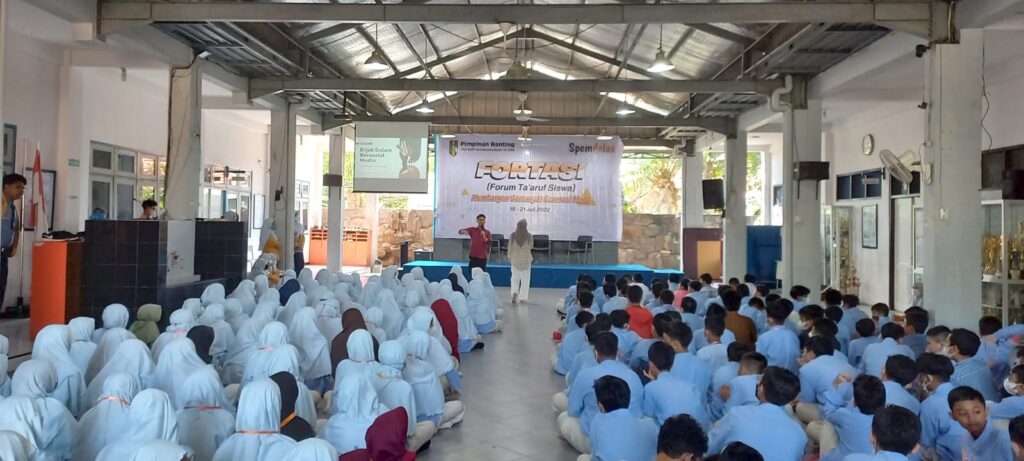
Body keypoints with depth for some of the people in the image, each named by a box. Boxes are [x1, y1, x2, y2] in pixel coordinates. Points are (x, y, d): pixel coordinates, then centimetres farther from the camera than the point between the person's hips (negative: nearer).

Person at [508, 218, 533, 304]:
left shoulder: (513, 235, -10)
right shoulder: (529, 235, -11)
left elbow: (510, 247, -3)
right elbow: (531, 247, 3)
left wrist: (509, 257, 12)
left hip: (515, 259, 1)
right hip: (526, 259, -1)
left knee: (515, 278, 15)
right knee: (525, 279, 10)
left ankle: (514, 292, -8)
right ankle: (523, 298, 12)